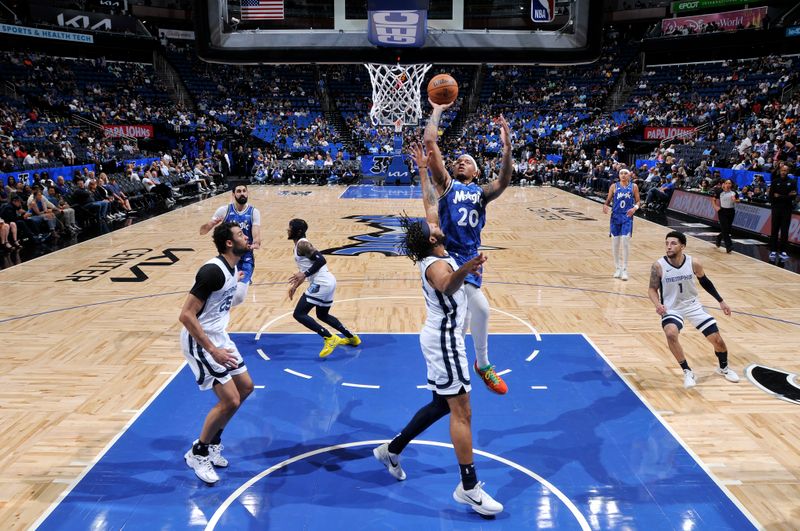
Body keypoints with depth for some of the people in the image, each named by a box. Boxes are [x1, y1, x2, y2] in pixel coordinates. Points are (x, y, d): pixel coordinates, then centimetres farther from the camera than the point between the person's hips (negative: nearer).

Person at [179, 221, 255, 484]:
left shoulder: (232, 268, 4)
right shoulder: (213, 271, -25)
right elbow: (186, 315, -27)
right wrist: (212, 350, -28)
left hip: (218, 337, 10)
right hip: (200, 342, -10)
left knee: (246, 387, 14)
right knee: (230, 400, -10)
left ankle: (212, 442, 28)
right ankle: (197, 453, 11)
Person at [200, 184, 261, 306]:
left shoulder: (254, 212, -2)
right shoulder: (224, 210, -3)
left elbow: (256, 235, -13)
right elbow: (202, 231, -3)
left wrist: (256, 243, -36)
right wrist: (211, 224, -26)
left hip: (246, 260, 0)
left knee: (239, 296, -14)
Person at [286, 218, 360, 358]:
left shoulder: (302, 244, -12)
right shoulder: (300, 244, 19)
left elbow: (320, 260, -22)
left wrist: (304, 274, -23)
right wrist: (295, 285, 27)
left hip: (321, 283, -11)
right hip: (328, 282, 11)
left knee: (299, 314, -8)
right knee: (322, 315, 27)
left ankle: (330, 338, -10)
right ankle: (351, 337, 33)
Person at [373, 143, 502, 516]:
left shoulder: (434, 257, 5)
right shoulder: (436, 264, -21)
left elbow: (430, 202, 15)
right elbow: (446, 286, -49)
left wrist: (423, 169, 18)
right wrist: (463, 271, -69)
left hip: (441, 337, 10)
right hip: (445, 340, -10)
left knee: (443, 404, 18)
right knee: (461, 412, -5)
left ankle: (393, 450, 29)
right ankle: (469, 488, 3)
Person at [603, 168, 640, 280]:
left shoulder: (634, 186, 3)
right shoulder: (614, 186, 4)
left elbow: (638, 201, 8)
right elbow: (608, 200, 7)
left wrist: (635, 208, -13)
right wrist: (605, 206, -15)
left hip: (627, 217, -1)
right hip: (616, 216, 1)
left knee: (625, 241, -10)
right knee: (615, 242, 4)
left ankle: (624, 269, -1)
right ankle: (617, 268, 20)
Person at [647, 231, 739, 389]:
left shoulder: (694, 263, -13)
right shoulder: (658, 266, -19)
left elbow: (705, 282, 6)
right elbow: (652, 289, -7)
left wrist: (721, 301, 10)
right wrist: (657, 304, -27)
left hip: (693, 305, 2)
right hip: (671, 309, -2)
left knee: (717, 339, 3)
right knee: (671, 334, -33)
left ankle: (724, 368, 36)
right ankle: (687, 372, -12)